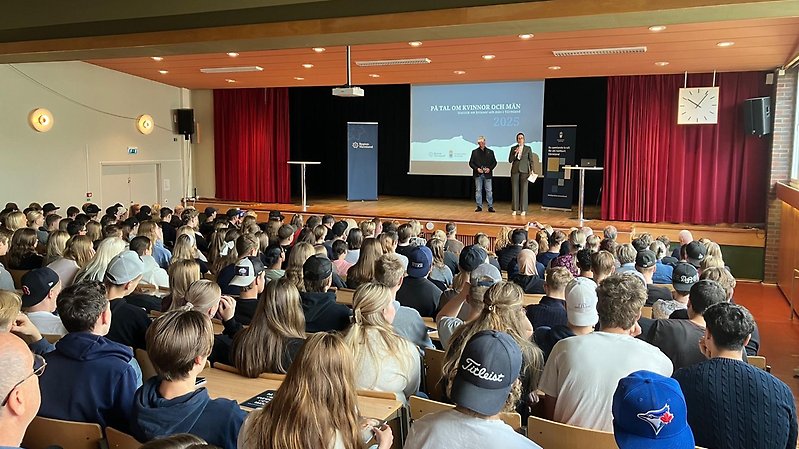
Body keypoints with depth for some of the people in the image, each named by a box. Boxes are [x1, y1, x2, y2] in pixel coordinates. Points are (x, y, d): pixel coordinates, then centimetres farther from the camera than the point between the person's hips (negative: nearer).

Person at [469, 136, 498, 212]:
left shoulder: (490, 152, 9)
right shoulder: (474, 152, 7)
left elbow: (494, 162, 9)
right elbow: (471, 162, 5)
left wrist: (490, 168, -8)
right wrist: (477, 168, -10)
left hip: (487, 174, 0)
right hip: (478, 174, 0)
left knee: (489, 191, 0)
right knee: (478, 190, 3)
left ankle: (490, 207, 4)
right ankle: (479, 206, 9)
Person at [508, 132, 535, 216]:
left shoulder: (528, 148, 5)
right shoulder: (513, 148, 8)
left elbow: (531, 160, 6)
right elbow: (510, 160, 3)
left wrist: (531, 170, -6)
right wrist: (516, 153, -10)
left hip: (524, 171, -1)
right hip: (515, 170, 1)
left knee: (524, 190, -3)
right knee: (514, 189, 1)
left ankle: (523, 210, 1)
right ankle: (515, 209, 7)